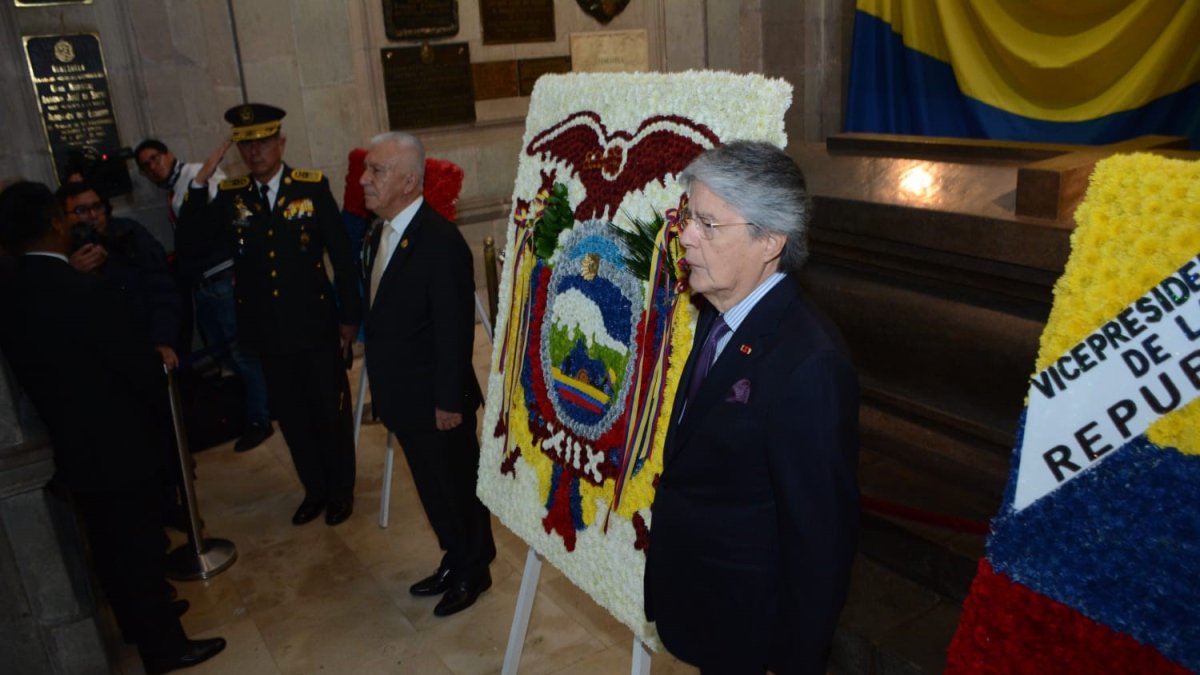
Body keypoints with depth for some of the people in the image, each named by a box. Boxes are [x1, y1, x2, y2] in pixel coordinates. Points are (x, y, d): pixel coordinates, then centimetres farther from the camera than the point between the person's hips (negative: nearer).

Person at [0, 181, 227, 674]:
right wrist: (161, 404, 2)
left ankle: (139, 619, 43)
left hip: (73, 447, 7)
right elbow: (140, 365, -19)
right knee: (138, 546, 7)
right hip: (118, 446, -7)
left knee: (111, 545, 23)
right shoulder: (85, 291, -26)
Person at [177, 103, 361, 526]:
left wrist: (349, 316, -5)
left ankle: (341, 490, 30)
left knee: (331, 412, 10)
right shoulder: (230, 196, 1)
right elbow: (188, 242, -6)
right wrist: (200, 182, -15)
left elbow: (342, 256, -5)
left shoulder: (313, 186, -7)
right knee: (291, 417, 15)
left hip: (316, 326, -3)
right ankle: (315, 489, 34)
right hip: (267, 332, 3)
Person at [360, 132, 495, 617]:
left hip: (436, 399, -8)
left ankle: (472, 571, 33)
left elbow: (455, 330, -21)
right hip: (404, 396, 8)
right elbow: (383, 313, 9)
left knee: (458, 486, 11)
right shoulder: (381, 232, 5)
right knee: (432, 486, 22)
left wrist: (449, 401, -18)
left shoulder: (441, 241, -22)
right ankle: (454, 561, 42)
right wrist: (384, 385, 12)